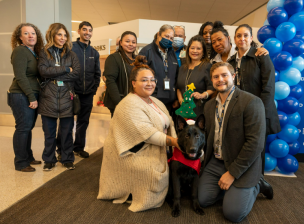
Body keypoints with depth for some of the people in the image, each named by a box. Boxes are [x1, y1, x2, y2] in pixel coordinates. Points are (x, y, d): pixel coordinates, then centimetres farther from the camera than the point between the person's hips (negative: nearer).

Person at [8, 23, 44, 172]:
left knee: (28, 127, 14)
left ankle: (28, 157, 27)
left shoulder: (34, 53, 15)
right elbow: (20, 77, -16)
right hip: (22, 97, -8)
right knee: (23, 128, -2)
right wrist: (32, 97, -16)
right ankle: (21, 163, 10)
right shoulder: (20, 51, -9)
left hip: (32, 96, 8)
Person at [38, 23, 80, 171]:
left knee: (67, 131, 6)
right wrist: (65, 69, -10)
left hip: (66, 97, 1)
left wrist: (54, 75, -10)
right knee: (49, 132, 7)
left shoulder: (71, 54, 9)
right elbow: (43, 70, -11)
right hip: (49, 97, 0)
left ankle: (67, 159, 20)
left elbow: (76, 74, -5)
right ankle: (49, 160, 22)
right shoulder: (44, 53, 7)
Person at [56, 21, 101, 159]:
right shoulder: (70, 48, -3)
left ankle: (79, 148, 28)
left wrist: (94, 88, 6)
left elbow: (97, 73, 17)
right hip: (72, 92, -5)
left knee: (83, 122, 13)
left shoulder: (94, 53, 13)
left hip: (87, 94, 5)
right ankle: (61, 150, 15)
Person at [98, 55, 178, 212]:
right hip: (131, 154, -9)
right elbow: (146, 133, -27)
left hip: (153, 151, 9)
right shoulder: (130, 105, -19)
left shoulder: (156, 102, 12)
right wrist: (172, 141, -24)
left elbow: (169, 124, 6)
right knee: (156, 171, -24)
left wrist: (177, 140, -11)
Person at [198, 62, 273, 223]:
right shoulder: (209, 106, 7)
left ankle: (256, 185, 16)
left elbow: (255, 143, -21)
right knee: (203, 200, 0)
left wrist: (232, 173, -19)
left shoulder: (251, 102, -16)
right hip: (215, 163, 6)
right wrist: (207, 159, 3)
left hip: (241, 166, -6)